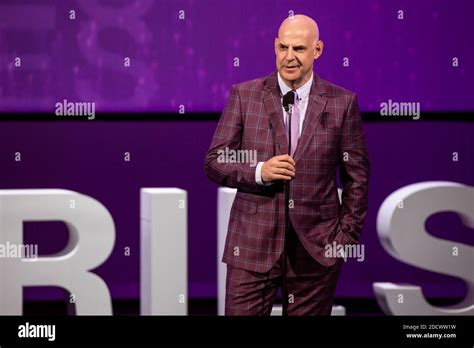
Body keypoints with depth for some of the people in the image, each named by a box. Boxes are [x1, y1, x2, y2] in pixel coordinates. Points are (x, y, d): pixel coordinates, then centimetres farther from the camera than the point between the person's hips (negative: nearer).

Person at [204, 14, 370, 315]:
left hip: (317, 246, 0)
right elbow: (214, 162, 3)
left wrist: (348, 236, 2)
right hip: (253, 244, 0)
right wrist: (259, 172, -14)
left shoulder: (342, 102, 3)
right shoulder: (244, 95, 3)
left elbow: (357, 174, 8)